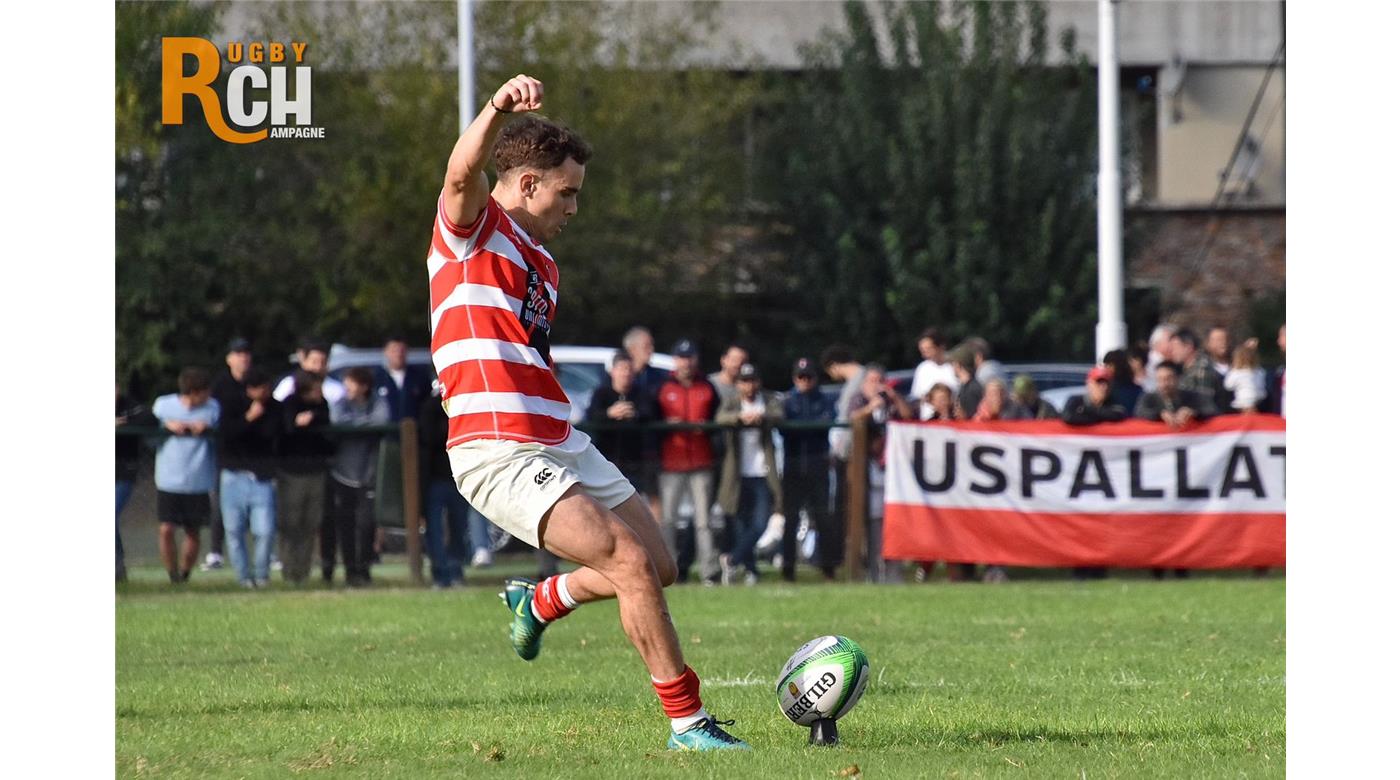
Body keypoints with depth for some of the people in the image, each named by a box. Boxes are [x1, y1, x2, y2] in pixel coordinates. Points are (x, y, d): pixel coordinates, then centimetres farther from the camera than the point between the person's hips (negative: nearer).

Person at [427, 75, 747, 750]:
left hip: (560, 444, 9)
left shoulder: (541, 261, 21)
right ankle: (686, 722, -12)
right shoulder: (473, 227, -5)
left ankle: (540, 602, 35)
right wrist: (499, 109, -46)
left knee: (658, 567, 10)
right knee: (631, 560, -18)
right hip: (500, 454, -9)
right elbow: (463, 174, -28)